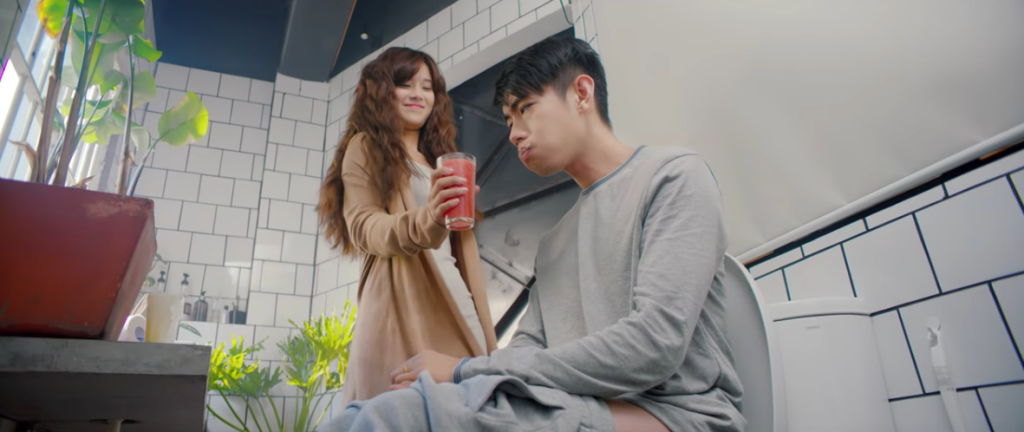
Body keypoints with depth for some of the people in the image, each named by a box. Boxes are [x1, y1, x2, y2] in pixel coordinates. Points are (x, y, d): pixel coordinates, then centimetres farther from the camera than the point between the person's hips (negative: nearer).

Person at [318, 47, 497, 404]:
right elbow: (363, 227, -9)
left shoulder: (441, 160, 24)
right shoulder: (366, 147, 7)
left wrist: (487, 334, 13)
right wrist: (425, 220, -30)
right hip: (400, 303, -5)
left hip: (454, 303, 5)